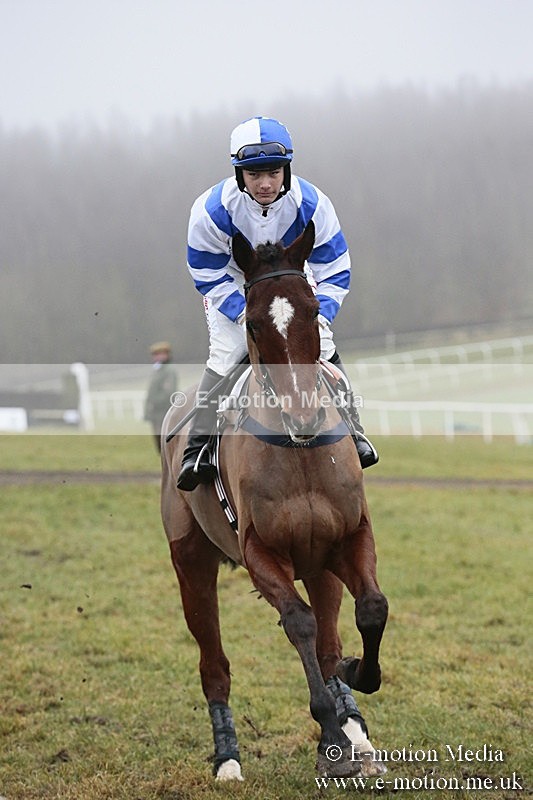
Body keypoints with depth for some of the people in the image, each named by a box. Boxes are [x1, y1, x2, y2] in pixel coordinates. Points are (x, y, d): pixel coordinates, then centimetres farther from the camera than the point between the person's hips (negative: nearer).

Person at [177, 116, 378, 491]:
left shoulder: (311, 204, -27)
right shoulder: (212, 210, -31)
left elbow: (335, 273, -16)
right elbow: (209, 278, -17)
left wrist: (319, 316, -30)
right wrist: (245, 314, -28)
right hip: (231, 286, -2)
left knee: (322, 349, -11)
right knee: (224, 356, -20)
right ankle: (199, 449, -16)